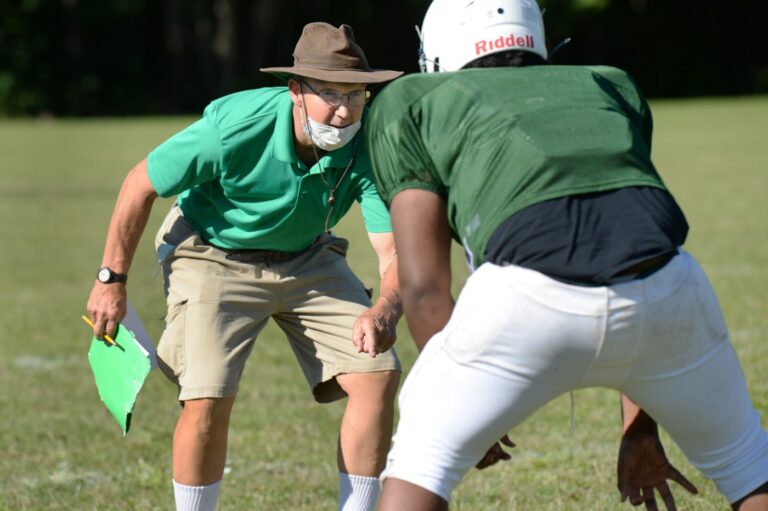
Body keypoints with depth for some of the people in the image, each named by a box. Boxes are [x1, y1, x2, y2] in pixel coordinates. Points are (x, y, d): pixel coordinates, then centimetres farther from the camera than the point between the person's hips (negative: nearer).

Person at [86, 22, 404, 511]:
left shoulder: (366, 147, -24)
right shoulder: (234, 127, -32)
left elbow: (395, 251, -27)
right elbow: (141, 185, -16)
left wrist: (385, 310, -50)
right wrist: (112, 280, -9)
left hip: (306, 259, 4)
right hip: (215, 255, -4)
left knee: (379, 374, -11)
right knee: (208, 399, -21)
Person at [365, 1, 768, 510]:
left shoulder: (410, 100, 26)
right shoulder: (609, 86, 36)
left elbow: (425, 285, 19)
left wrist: (468, 411, 33)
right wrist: (641, 426, 41)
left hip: (529, 296, -3)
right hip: (664, 288, 3)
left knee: (424, 454, 19)